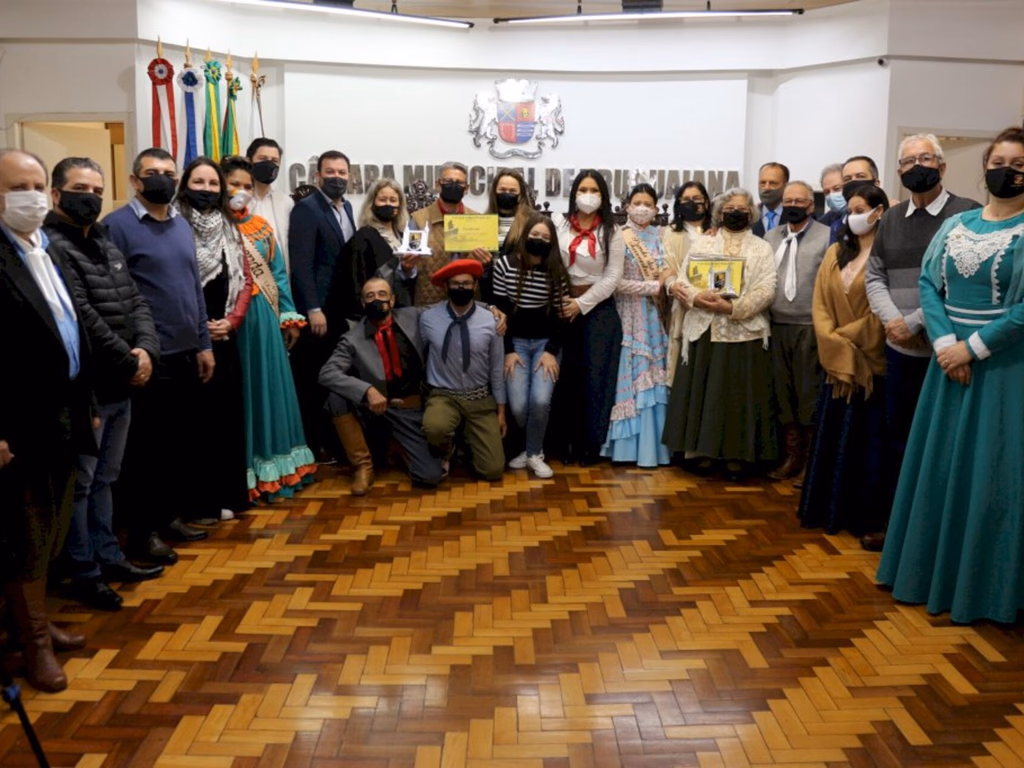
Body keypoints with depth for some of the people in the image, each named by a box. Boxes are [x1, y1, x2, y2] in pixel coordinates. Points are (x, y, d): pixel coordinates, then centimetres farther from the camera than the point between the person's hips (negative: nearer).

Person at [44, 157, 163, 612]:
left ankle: (108, 557, 30)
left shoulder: (106, 244, 15)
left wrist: (146, 350, -6)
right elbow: (82, 317, -21)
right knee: (80, 483, 2)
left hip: (120, 386, 9)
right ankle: (84, 574, 12)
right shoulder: (52, 246, -14)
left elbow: (136, 303, 12)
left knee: (105, 478, 19)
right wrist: (127, 361, -13)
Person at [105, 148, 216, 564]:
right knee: (146, 446, 3)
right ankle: (142, 531, 14)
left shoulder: (181, 225, 12)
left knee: (179, 442, 14)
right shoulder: (117, 225, -9)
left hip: (186, 354, 7)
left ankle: (170, 515, 28)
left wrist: (204, 344, 13)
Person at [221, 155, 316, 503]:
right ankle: (244, 474, 6)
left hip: (264, 317, 5)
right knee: (237, 390, 0)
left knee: (269, 384, 10)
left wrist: (289, 316, 8)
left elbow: (279, 273, 14)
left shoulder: (262, 226, 12)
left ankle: (271, 468, 21)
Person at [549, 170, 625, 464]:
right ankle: (564, 441, 10)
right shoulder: (558, 224, 5)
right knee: (565, 375, 2)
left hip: (599, 309, -1)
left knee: (595, 376, 0)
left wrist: (581, 304, -10)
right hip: (564, 306, 1)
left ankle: (590, 443, 9)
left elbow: (612, 278, -4)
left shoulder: (611, 232, 2)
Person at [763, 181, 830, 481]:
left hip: (811, 327, -5)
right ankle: (793, 455, 19)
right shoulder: (770, 238, 14)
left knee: (810, 394, 1)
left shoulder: (827, 237, -1)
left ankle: (814, 457, 11)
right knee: (784, 392, 9)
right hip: (777, 326, 5)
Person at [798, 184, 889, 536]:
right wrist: (836, 345, -7)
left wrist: (848, 338, -9)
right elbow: (820, 303, 6)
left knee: (865, 440, 2)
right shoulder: (835, 253, 12)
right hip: (836, 362, 6)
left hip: (872, 363, -5)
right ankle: (829, 508, 19)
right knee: (830, 437, 9)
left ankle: (863, 515, 12)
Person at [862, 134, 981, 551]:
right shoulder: (891, 218, 11)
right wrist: (892, 319, -8)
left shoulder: (967, 214, -7)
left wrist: (915, 322, -16)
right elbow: (874, 277, 10)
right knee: (898, 437, 12)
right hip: (900, 349, 5)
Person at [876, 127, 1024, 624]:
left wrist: (973, 347, -17)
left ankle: (981, 586, 14)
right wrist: (944, 342, -12)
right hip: (951, 358, 5)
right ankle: (932, 569, 26)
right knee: (937, 465, 11)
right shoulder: (956, 224, 9)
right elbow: (929, 283, 2)